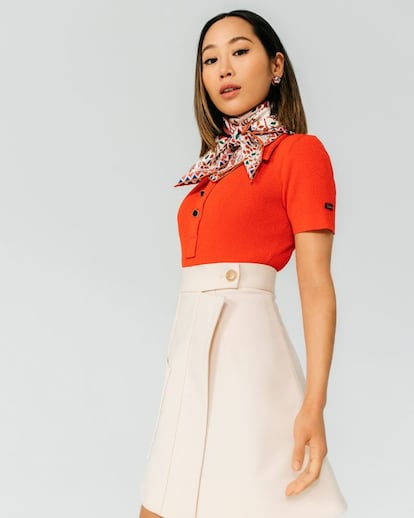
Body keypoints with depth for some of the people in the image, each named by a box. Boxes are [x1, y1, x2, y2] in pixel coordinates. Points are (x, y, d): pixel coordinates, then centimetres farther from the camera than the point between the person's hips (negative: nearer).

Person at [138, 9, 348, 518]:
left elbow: (317, 285, -9)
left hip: (244, 344, -7)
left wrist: (314, 405, -18)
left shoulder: (300, 151, -2)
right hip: (190, 347, 7)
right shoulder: (215, 165, 18)